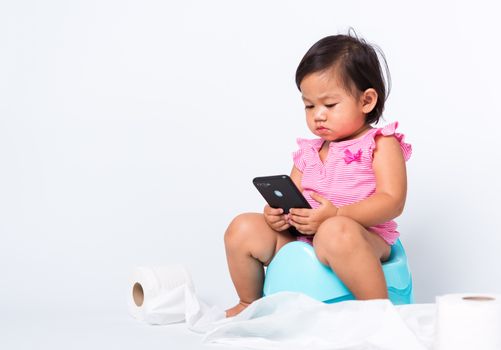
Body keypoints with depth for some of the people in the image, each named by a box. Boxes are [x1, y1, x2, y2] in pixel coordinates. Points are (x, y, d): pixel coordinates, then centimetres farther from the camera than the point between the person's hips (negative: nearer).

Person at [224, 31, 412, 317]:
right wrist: (276, 213, -9)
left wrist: (336, 215, -25)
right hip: (303, 240, 7)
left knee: (336, 231, -40)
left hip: (364, 237, -6)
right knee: (244, 228, -6)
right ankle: (250, 303, 15)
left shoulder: (381, 144, 1)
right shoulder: (308, 152, 20)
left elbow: (393, 201, -12)